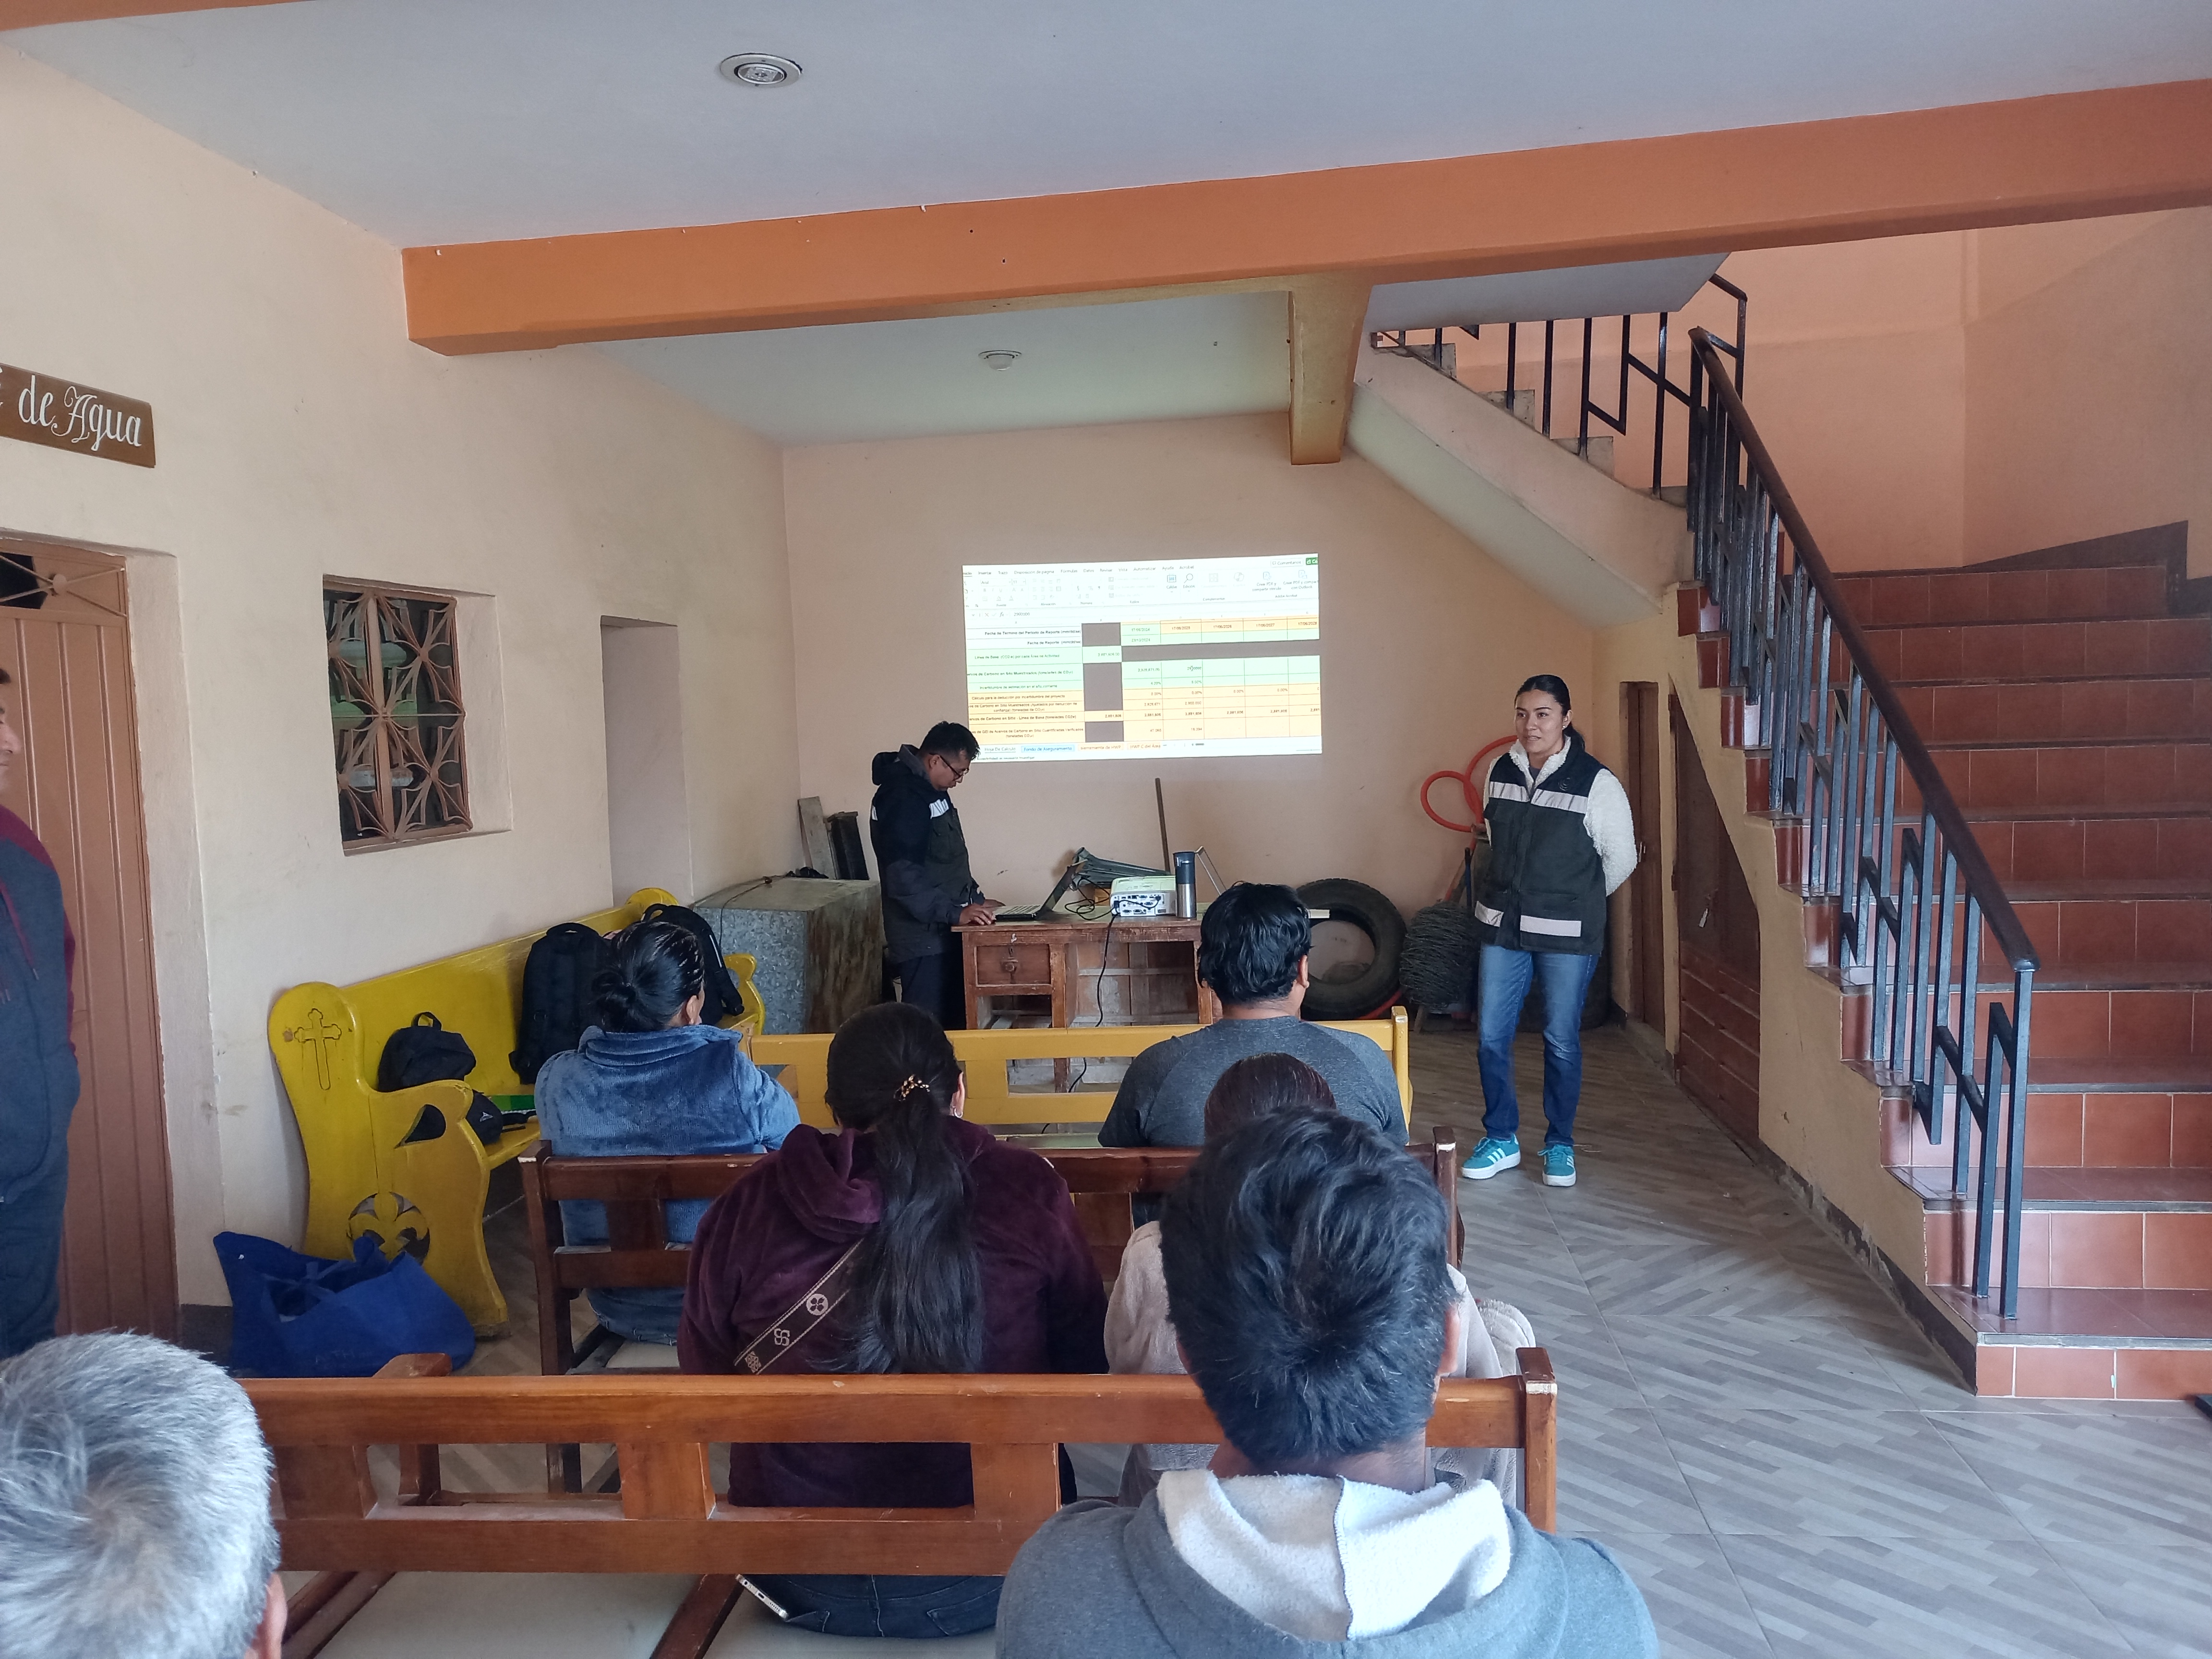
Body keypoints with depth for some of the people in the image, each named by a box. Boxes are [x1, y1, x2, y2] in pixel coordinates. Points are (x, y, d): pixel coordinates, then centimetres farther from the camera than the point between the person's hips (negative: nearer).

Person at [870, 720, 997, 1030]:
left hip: (943, 932, 10)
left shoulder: (933, 791, 15)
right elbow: (903, 876, -25)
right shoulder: (902, 798, -17)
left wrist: (975, 899, 14)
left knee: (953, 1023, 13)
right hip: (923, 938, -10)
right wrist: (955, 913, -25)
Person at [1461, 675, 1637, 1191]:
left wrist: (1577, 901, 9)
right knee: (1491, 1036, 6)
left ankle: (1560, 1144, 25)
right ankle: (1502, 1139, 23)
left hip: (1567, 936, -4)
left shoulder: (1596, 782, -12)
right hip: (1501, 926, 4)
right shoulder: (1501, 772, 2)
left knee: (1562, 1041, 8)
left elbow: (1622, 858, -2)